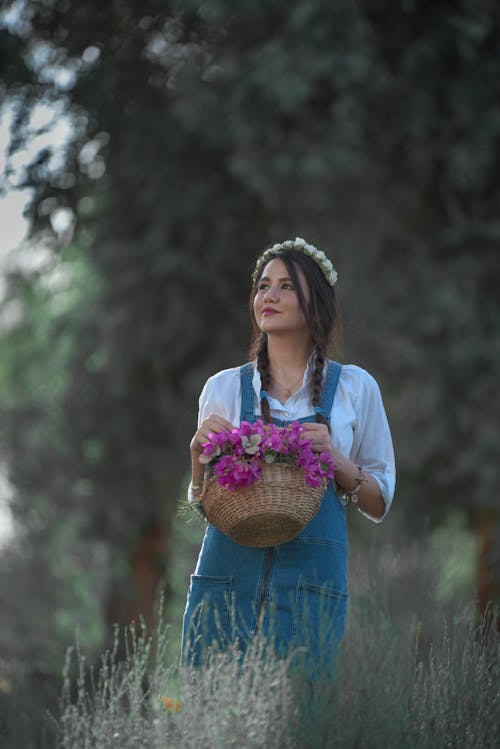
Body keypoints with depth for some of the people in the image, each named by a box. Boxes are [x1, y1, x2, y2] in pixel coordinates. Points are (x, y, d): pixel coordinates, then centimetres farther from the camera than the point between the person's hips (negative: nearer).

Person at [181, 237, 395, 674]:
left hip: (311, 580, -1)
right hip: (229, 571, 1)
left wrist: (335, 459, -9)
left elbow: (379, 505, 8)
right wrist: (199, 451, -5)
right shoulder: (224, 388, 10)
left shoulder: (354, 387, 7)